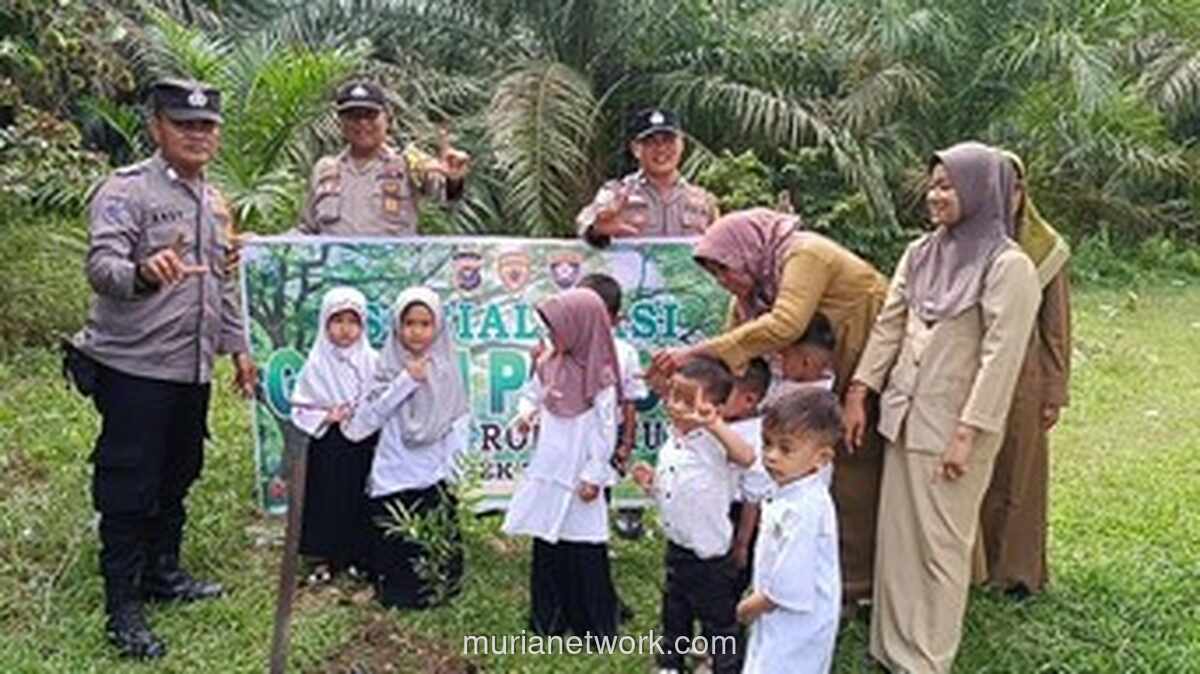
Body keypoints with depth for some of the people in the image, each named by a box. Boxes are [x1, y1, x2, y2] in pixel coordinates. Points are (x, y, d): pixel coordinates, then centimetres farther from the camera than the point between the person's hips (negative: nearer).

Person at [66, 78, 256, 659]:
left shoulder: (214, 202, 13)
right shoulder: (126, 190, -11)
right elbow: (101, 267, -25)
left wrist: (237, 347, 20)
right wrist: (142, 273, -46)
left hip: (192, 370, 7)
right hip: (135, 369, -7)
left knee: (176, 478, 18)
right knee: (128, 489, 1)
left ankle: (162, 573, 34)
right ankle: (122, 607, 11)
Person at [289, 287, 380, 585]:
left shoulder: (372, 362, 0)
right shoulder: (317, 365, -2)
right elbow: (299, 409, -1)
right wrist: (326, 417, -15)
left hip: (364, 447, 1)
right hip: (328, 448, -1)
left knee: (360, 500, 7)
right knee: (327, 500, 4)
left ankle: (359, 555, 21)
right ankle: (324, 557, 16)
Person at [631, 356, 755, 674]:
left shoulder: (713, 440, -21)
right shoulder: (672, 441, 4)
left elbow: (746, 457, -44)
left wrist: (714, 423, -50)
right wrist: (651, 483, -3)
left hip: (709, 554, -8)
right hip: (677, 546, 8)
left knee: (719, 621, 9)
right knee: (674, 612, 25)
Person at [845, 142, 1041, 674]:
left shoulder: (1009, 266, -12)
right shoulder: (921, 252, 8)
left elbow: (1001, 356, -15)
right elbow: (889, 325, 11)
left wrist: (967, 434, -18)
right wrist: (858, 393, 6)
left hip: (954, 426, -6)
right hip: (905, 416, 7)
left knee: (941, 544, 2)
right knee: (898, 536, 13)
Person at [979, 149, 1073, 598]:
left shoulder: (1047, 250, -3)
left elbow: (1056, 329, 1)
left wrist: (1055, 393, 1)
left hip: (1021, 380, 0)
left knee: (1016, 475, 11)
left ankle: (1017, 570, 25)